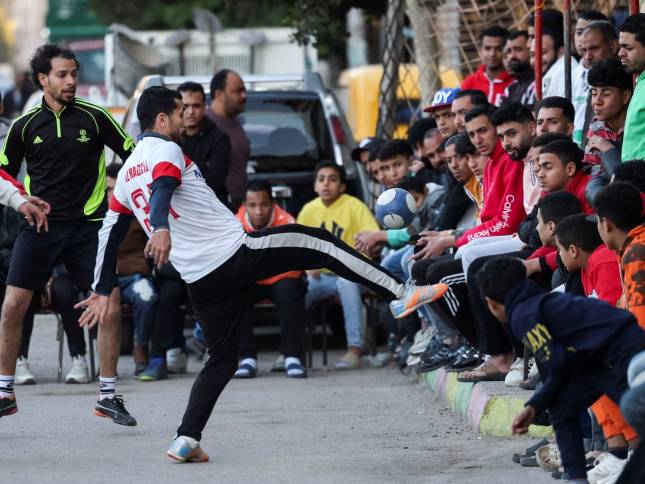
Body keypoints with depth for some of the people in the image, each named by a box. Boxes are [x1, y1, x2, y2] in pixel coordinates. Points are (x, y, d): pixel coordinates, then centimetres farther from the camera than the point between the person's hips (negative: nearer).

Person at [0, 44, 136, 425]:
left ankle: (109, 394, 5)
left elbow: (134, 156, 8)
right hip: (40, 226, 1)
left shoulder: (94, 117, 1)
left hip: (88, 226, -1)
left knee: (110, 308, -8)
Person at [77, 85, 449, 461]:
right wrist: (161, 229, -46)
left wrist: (103, 291, 28)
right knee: (319, 242, 2)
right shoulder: (166, 150, -5)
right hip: (235, 251, -8)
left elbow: (110, 233, 22)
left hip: (200, 280, 8)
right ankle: (401, 294, -1)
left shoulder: (127, 173, 19)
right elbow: (162, 189, -27)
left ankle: (186, 439, 3)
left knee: (222, 358, 17)